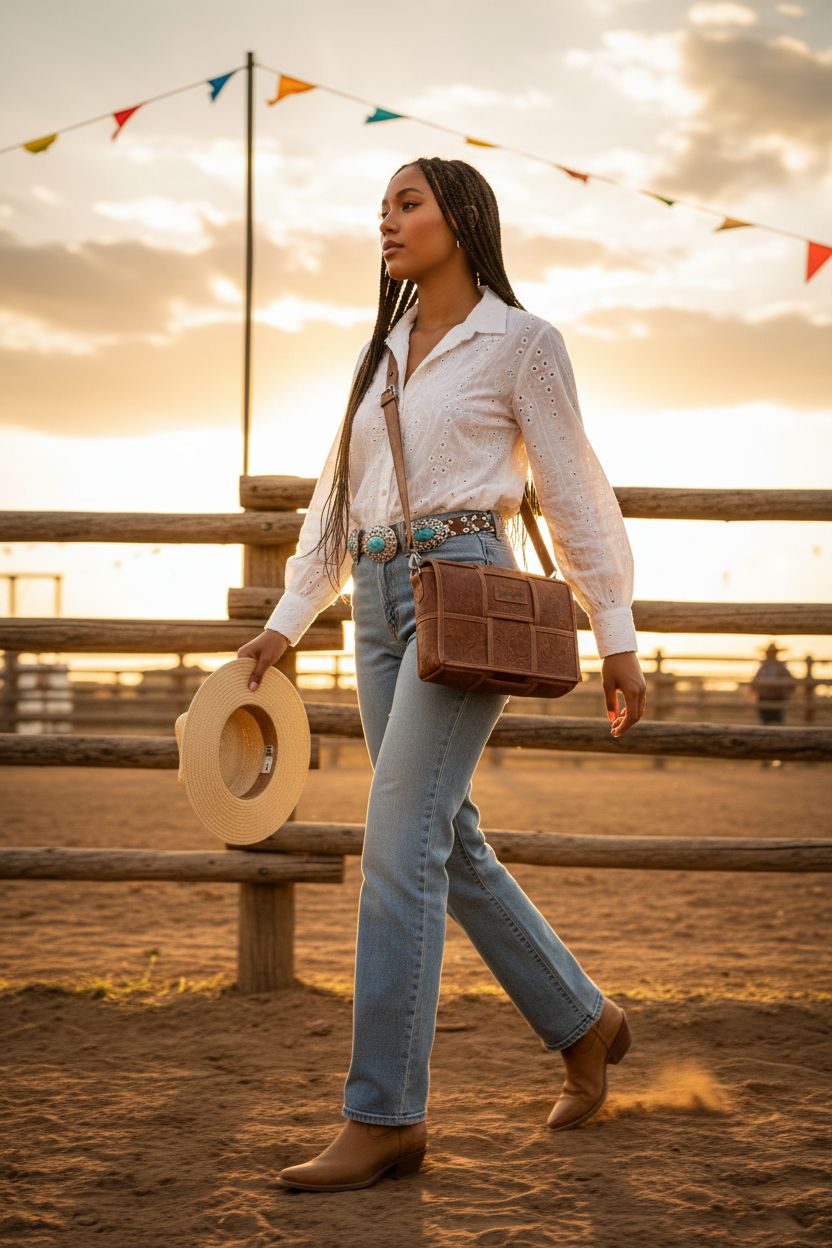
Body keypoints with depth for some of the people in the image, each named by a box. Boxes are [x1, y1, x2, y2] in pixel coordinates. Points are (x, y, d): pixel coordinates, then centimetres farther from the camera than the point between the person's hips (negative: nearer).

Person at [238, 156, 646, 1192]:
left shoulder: (520, 341, 1)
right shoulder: (380, 353, 19)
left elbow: (574, 494, 1)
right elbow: (336, 496, 21)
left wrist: (616, 638, 0)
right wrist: (286, 622, 13)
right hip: (381, 602, 7)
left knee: (399, 844, -15)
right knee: (448, 842, 9)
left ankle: (384, 1116, -11)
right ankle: (583, 1023, 27)